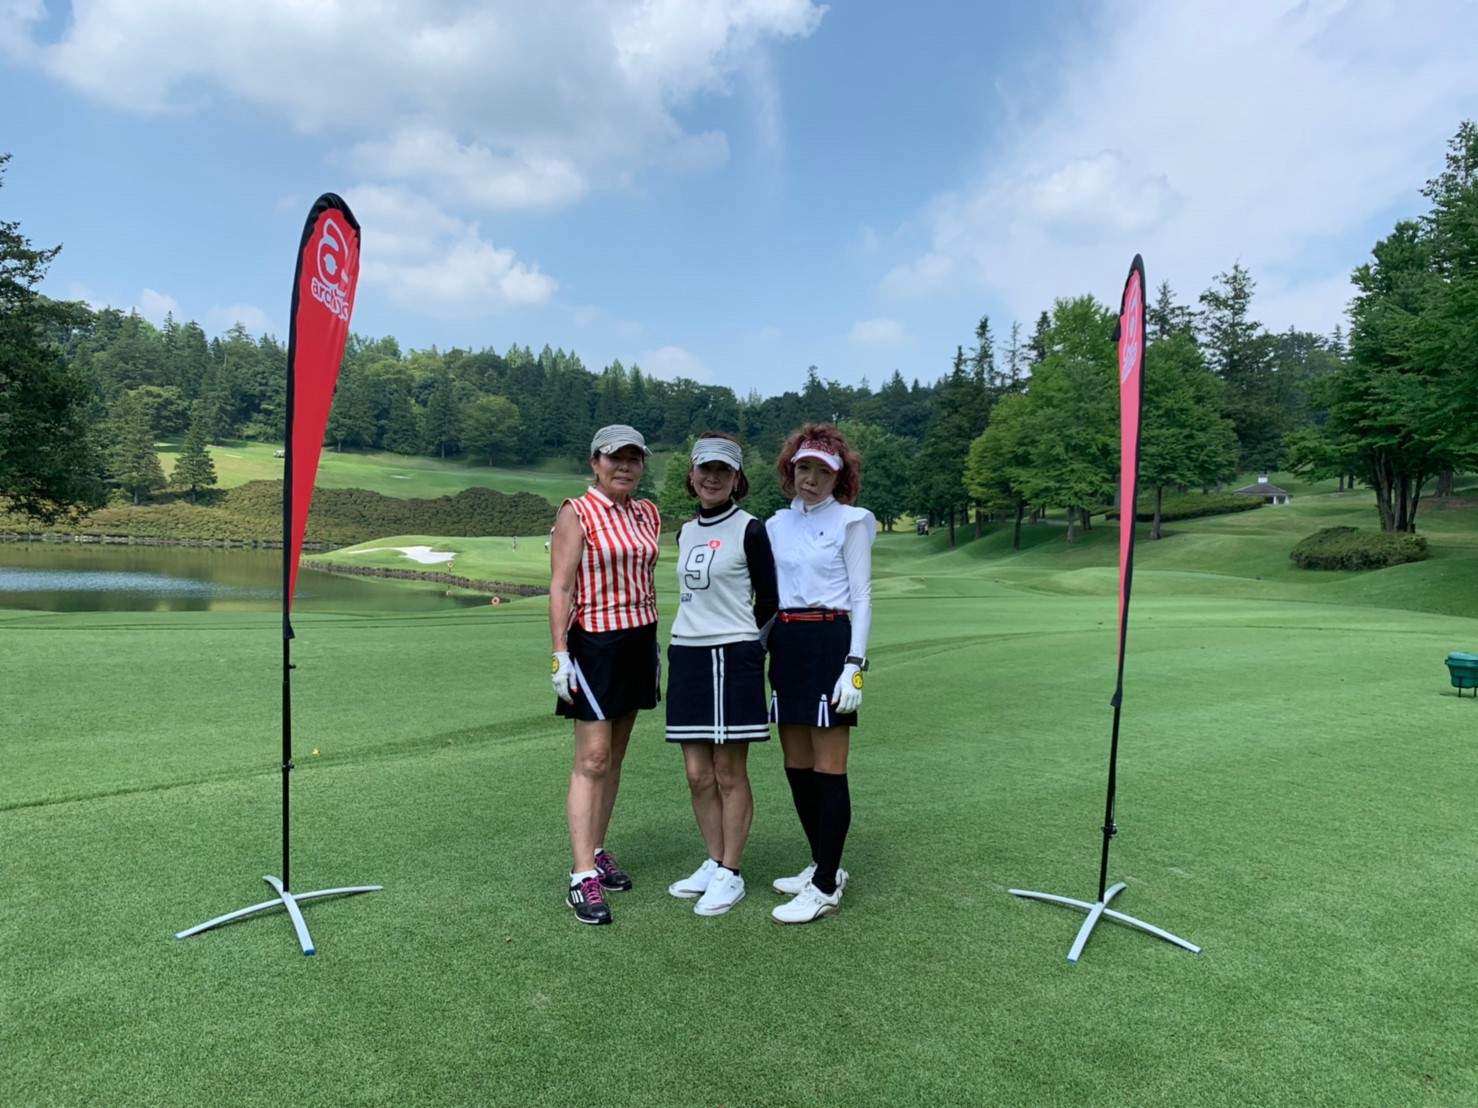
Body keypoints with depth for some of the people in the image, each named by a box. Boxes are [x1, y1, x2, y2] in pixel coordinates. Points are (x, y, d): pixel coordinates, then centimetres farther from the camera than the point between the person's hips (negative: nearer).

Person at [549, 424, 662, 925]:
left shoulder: (648, 514, 11)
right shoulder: (577, 513, -7)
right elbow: (560, 588, -11)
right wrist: (560, 654, -16)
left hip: (639, 641, 7)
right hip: (594, 642, -6)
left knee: (615, 756, 13)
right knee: (592, 758, -7)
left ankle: (597, 850, 26)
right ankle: (583, 877, -3)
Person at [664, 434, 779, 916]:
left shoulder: (749, 530, -5)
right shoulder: (685, 532, 13)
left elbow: (768, 600, -1)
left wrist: (741, 642, 6)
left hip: (733, 660, -5)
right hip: (686, 657, 6)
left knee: (729, 773, 2)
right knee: (698, 774, 9)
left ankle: (730, 874, 14)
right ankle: (714, 863, 24)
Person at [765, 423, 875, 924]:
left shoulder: (850, 521, -2)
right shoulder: (777, 524, 14)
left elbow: (862, 598, -5)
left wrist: (854, 665, -14)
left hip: (830, 642, -6)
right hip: (785, 644, 7)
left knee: (828, 770, -3)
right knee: (797, 767, 11)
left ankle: (826, 887, 6)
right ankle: (823, 865, 28)